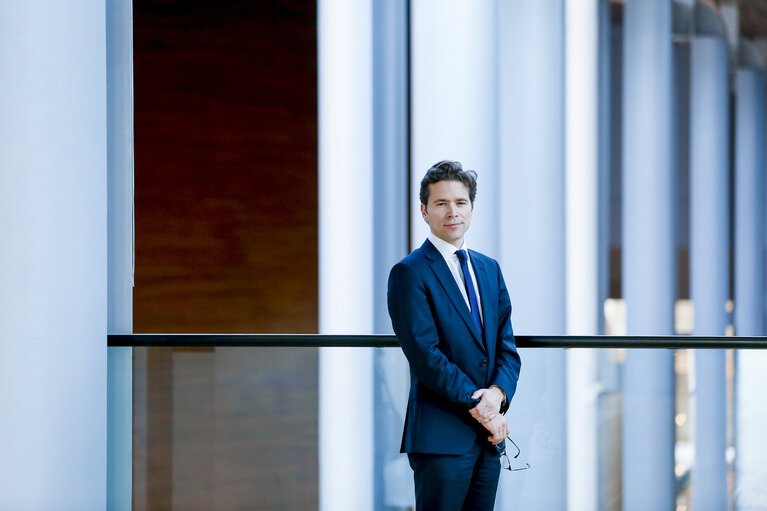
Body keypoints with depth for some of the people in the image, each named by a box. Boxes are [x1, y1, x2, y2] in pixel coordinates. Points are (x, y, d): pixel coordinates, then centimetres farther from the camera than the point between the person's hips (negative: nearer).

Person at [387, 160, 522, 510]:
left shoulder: (489, 269, 15)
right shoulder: (409, 273, -6)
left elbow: (507, 346, 12)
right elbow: (425, 356, -14)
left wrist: (498, 393, -9)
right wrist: (478, 407, -15)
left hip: (489, 435, 7)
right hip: (442, 435, -6)